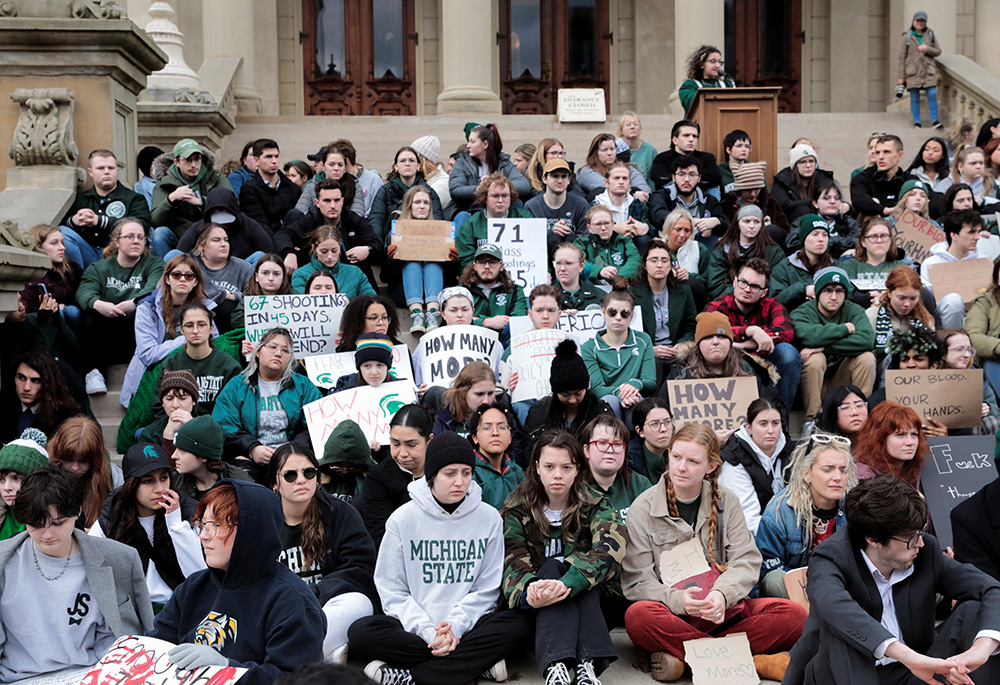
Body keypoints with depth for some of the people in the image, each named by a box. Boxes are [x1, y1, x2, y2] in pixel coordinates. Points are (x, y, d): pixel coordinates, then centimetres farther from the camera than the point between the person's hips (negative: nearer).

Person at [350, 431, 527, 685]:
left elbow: (487, 589, 2)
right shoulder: (403, 519, 1)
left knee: (516, 624, -29)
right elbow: (392, 590, -1)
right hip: (412, 629, 0)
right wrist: (427, 631, -16)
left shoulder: (489, 518, 4)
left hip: (465, 626, 1)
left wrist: (455, 625, -15)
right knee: (361, 633, -29)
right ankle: (477, 663, -25)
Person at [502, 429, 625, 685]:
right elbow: (513, 561, -15)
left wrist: (565, 584, -42)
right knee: (553, 566, -28)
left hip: (589, 603, 0)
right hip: (537, 613, 0)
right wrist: (529, 592, -39)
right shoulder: (517, 510, -1)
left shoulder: (596, 506, -3)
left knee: (579, 570, -28)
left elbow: (609, 550, -23)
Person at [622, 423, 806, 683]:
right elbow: (637, 580, -6)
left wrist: (722, 593, -22)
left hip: (721, 611, 3)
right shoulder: (643, 508, 0)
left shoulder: (726, 502, 9)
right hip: (672, 613, -2)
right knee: (638, 616, -37)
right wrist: (678, 600, -26)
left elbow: (746, 560, 0)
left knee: (794, 615, -21)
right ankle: (756, 662, -30)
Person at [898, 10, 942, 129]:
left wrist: (927, 49, -10)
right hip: (913, 71, -1)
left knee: (932, 94, -10)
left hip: (928, 71, 1)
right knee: (914, 98, 0)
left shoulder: (930, 35, 11)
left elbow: (938, 51, 12)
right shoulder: (907, 36, 4)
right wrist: (901, 76, -1)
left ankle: (934, 121, -6)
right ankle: (916, 122, 7)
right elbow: (902, 57, 3)